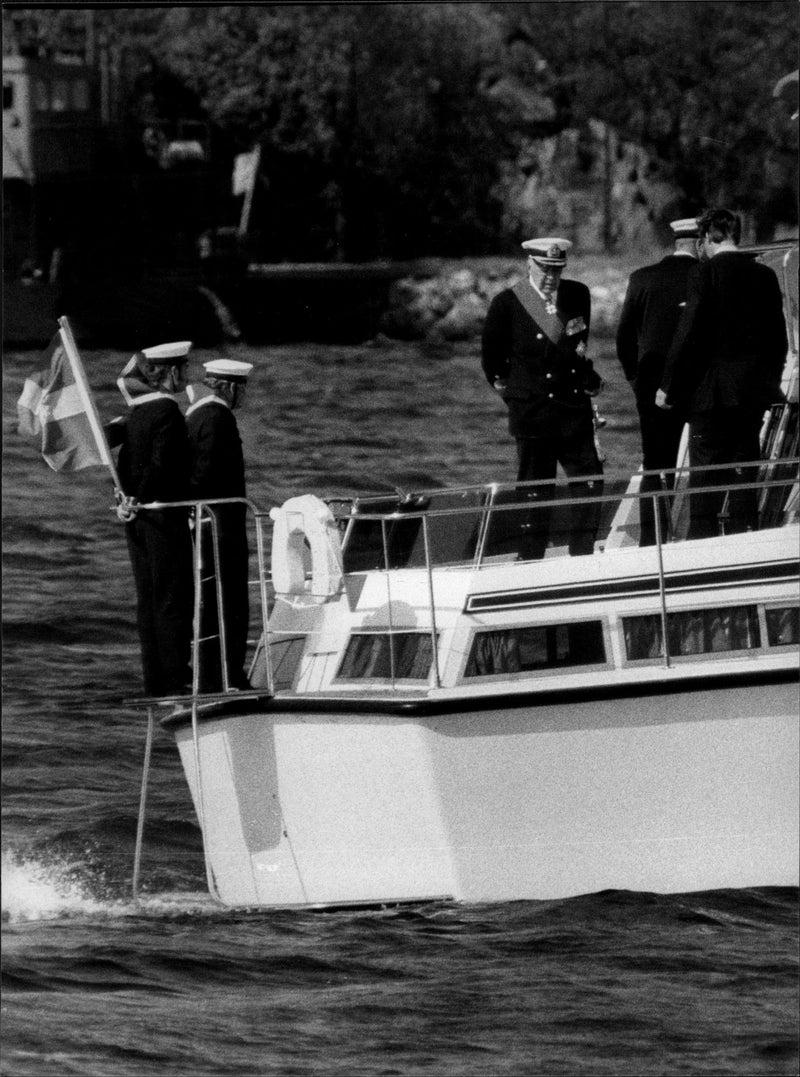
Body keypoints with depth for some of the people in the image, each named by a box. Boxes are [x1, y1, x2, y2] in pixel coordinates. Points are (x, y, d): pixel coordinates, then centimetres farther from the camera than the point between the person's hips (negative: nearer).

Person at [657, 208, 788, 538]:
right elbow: (778, 336, 11)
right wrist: (771, 381, 22)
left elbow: (689, 334, -13)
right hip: (754, 390, 5)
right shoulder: (765, 275, 6)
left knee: (705, 471, -2)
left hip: (712, 388, -5)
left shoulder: (708, 273, -10)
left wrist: (668, 385, -7)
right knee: (744, 467, 11)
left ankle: (702, 538, -6)